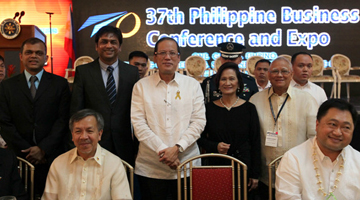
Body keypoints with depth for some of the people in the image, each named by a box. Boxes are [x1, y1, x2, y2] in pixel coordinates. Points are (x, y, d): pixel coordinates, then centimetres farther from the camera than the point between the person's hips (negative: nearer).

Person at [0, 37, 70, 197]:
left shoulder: (60, 84, 4)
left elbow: (63, 120, -2)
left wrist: (43, 148, -9)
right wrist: (27, 151, -5)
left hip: (52, 156, -1)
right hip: (20, 158, 1)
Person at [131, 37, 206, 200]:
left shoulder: (192, 84, 6)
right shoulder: (141, 86, 3)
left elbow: (199, 121, 0)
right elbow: (138, 123, -3)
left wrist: (177, 148, -11)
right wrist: (161, 150, -12)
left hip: (186, 163, 1)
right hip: (150, 167, 0)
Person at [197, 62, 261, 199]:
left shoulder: (249, 108, 1)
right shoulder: (210, 108, 3)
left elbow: (255, 143, 2)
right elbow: (200, 138, 7)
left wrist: (255, 175, -1)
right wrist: (214, 146, -13)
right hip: (215, 166, 1)